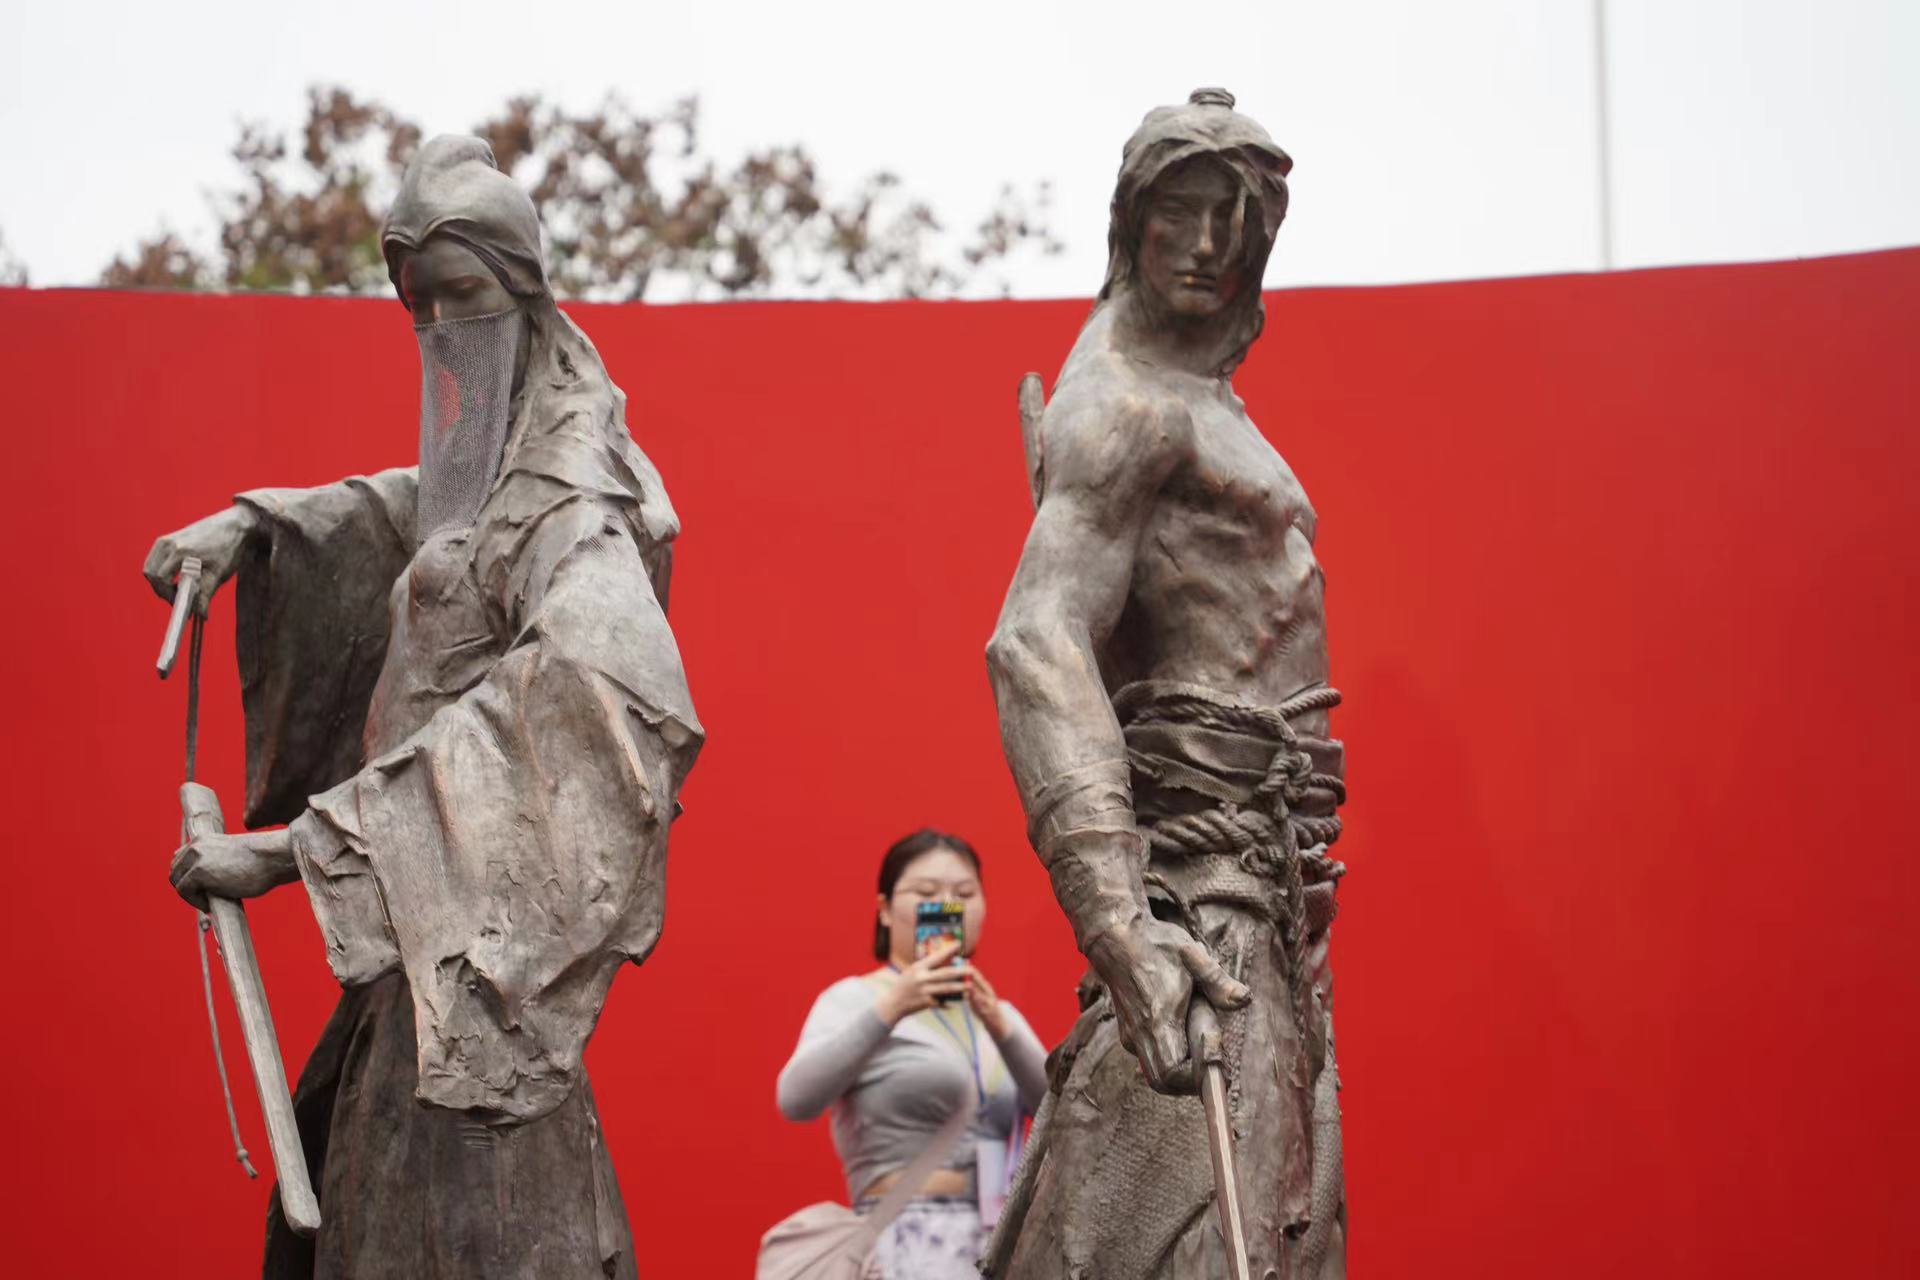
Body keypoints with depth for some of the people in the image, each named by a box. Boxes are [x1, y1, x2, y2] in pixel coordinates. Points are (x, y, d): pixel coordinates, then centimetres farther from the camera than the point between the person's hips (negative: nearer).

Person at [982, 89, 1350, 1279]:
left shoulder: (1196, 400, 21)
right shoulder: (1122, 401, -11)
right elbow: (1037, 646, -24)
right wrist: (1118, 916, -36)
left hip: (1259, 879, 10)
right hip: (1200, 864, -10)